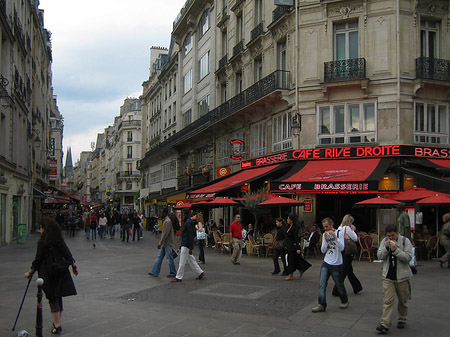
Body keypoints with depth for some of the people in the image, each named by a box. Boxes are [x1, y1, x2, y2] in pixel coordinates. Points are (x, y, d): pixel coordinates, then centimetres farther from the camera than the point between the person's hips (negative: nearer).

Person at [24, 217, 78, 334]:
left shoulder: (42, 242, -10)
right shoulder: (59, 240, 5)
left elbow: (38, 259, -8)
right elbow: (67, 254, 8)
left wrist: (30, 272, 2)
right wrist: (74, 265, 16)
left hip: (48, 273, -5)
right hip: (61, 272, 5)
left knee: (52, 298, 0)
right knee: (58, 296, 14)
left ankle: (57, 325, -1)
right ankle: (58, 322, 23)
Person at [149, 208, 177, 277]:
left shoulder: (167, 221, -19)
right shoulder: (165, 220, 12)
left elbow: (166, 233, -23)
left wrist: (160, 243, -22)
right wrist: (161, 243, 21)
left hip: (167, 243, -10)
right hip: (164, 243, 10)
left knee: (169, 258, -1)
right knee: (159, 257, 11)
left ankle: (173, 273, 10)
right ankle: (155, 272, 15)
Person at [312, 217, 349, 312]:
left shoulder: (339, 233, -5)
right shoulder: (325, 234, 10)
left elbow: (341, 248, -15)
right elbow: (323, 250, 6)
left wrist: (335, 236, -21)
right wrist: (326, 240, -8)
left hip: (336, 264, -4)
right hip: (326, 263, 4)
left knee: (339, 285, 8)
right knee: (322, 284, -8)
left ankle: (344, 301, 31)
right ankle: (322, 305, -6)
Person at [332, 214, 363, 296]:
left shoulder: (340, 228, 9)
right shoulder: (347, 228, -14)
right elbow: (355, 239, -10)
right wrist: (353, 230, 4)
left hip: (341, 252, 8)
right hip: (347, 252, -8)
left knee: (349, 270, 17)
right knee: (344, 271, -2)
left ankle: (357, 287, 29)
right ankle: (336, 291, -1)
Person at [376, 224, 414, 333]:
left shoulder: (405, 241, -6)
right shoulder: (385, 241, 4)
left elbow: (408, 257, -13)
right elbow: (379, 255, 1)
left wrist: (396, 250, -24)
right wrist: (386, 248, -16)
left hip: (402, 276, -1)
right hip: (388, 276, 1)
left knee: (403, 301, 14)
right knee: (388, 301, -6)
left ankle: (402, 320, 33)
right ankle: (385, 324, -8)